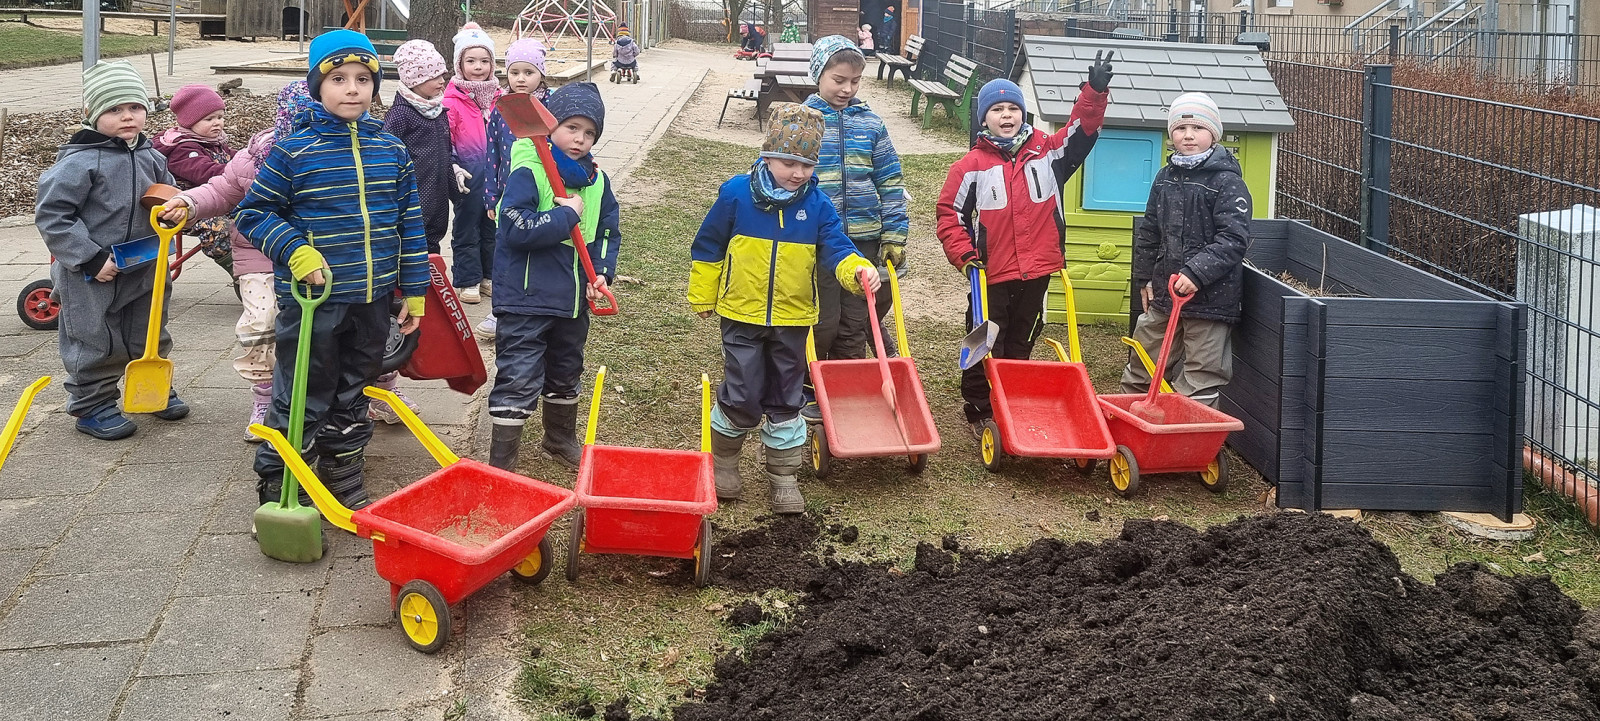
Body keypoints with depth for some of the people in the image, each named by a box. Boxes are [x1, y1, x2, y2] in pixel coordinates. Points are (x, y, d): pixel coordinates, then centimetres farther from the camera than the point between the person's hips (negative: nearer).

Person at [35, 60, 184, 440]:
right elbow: (51, 215, -19)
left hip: (143, 270, 6)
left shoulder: (150, 157, 2)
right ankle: (92, 405, 21)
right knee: (97, 343, 5)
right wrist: (91, 258, -21)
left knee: (150, 334, 20)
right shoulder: (79, 162, -18)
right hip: (90, 277, -6)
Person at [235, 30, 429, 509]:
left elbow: (410, 224, 9)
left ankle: (344, 479, 31)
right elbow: (253, 213, -3)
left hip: (372, 300, 4)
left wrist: (414, 290, 8)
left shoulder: (391, 150, 4)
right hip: (312, 299, -4)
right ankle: (278, 488, 15)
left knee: (353, 396, 18)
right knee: (302, 401, 2)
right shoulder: (293, 151, -9)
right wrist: (295, 252, -18)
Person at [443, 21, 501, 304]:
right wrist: (453, 168, -23)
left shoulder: (500, 98, 3)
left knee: (493, 227, 17)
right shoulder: (452, 101, -12)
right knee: (466, 229, 7)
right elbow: (444, 140, -13)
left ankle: (489, 275, 30)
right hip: (469, 177, -5)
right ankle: (467, 281, 17)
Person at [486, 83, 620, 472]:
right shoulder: (528, 173, -16)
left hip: (573, 300, 7)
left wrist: (602, 272, -4)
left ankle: (561, 441, 45)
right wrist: (569, 215, -21)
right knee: (518, 381, -7)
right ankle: (501, 465, 0)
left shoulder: (596, 181, 5)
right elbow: (518, 229, -29)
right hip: (526, 298, -7)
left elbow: (609, 233, 13)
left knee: (565, 376, 24)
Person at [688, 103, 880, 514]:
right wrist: (702, 296, 4)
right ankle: (722, 461, 25)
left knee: (785, 400, 12)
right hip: (742, 315, -2)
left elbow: (835, 249, -10)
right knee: (743, 397, -1)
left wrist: (857, 270, -32)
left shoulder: (817, 205, -5)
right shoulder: (736, 194, -10)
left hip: (792, 319, 2)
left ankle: (783, 477, 24)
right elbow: (709, 246, 0)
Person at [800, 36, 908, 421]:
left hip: (864, 238, 3)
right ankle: (808, 393, 17)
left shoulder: (870, 123, 6)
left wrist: (895, 236, 3)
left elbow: (891, 182, 8)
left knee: (855, 325, 8)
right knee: (822, 322, -1)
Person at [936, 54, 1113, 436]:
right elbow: (949, 213, 0)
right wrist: (964, 254, -10)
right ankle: (979, 412, 18)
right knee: (985, 348, 5)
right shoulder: (972, 165, -3)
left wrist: (1095, 91, -16)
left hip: (1037, 272, 3)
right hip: (991, 275, -3)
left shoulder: (1047, 153, 4)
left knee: (1020, 347, 14)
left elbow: (1081, 130, -2)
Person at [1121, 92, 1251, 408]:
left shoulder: (1227, 181, -11)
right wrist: (1144, 277, 16)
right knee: (1138, 374, 18)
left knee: (1199, 386, 1)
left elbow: (1233, 239, -19)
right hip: (1164, 293, 7)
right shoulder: (1165, 177, 9)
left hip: (1210, 298, -7)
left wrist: (1196, 272, -27)